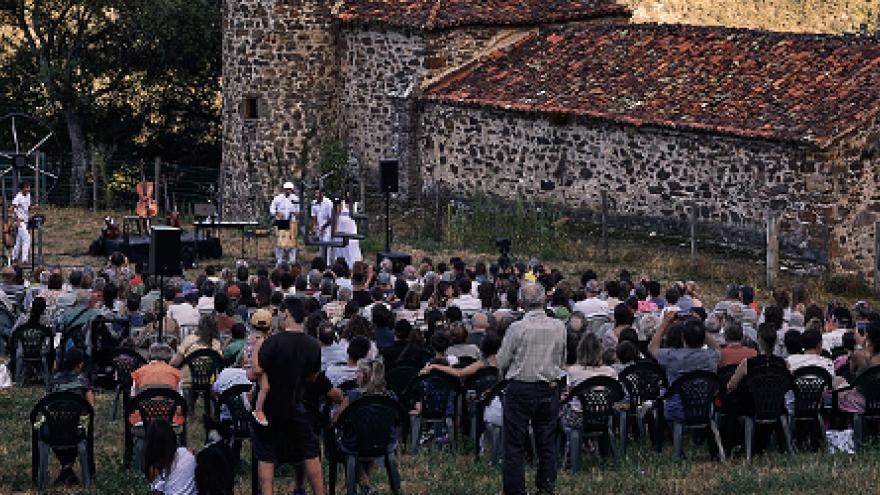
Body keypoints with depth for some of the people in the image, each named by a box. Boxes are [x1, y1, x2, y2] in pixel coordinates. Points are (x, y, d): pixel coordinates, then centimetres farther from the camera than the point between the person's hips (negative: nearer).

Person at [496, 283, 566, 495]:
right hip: (549, 390, 4)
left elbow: (502, 362, -5)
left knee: (514, 446, 2)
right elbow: (562, 362, 10)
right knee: (547, 445, 12)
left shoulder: (517, 328, -14)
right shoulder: (559, 327, -3)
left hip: (520, 391, -4)